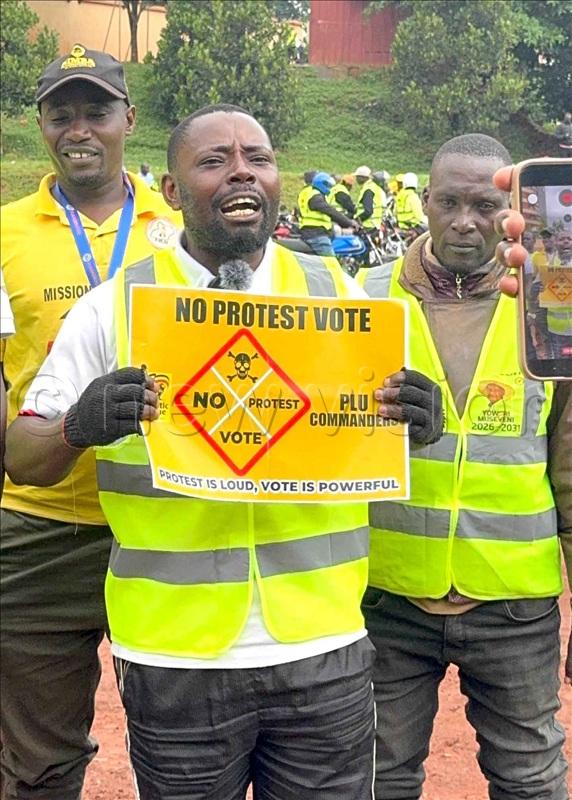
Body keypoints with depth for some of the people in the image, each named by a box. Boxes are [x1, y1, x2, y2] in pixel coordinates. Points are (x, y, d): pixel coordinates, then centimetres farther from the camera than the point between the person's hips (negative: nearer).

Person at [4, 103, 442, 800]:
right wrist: (79, 427, -21)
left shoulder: (337, 294, 4)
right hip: (175, 660, -1)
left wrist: (415, 421, -12)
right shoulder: (113, 307, -2)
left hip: (325, 653, 2)